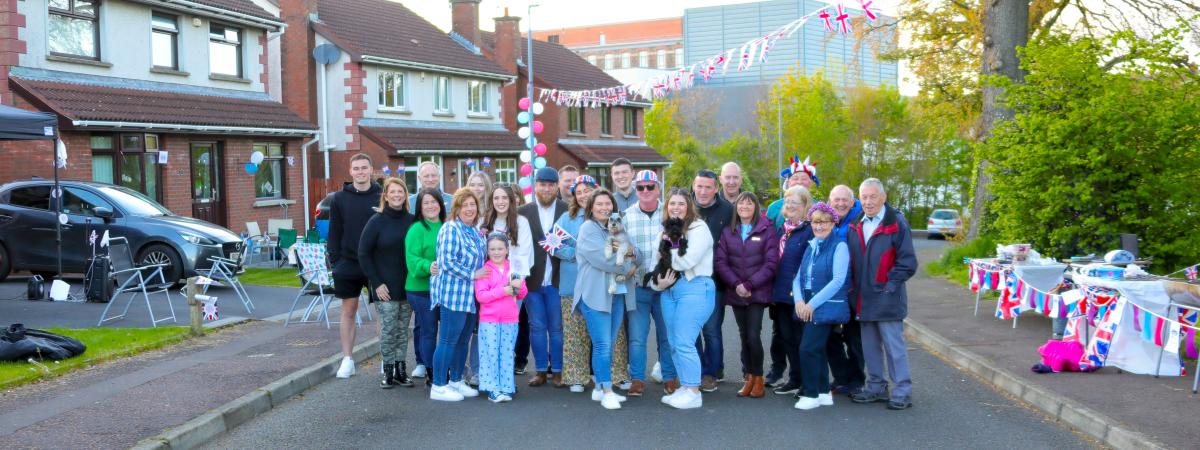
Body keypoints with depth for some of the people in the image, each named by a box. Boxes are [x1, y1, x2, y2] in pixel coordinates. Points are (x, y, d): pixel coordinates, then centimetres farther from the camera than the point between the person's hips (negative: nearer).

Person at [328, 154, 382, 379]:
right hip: (348, 265, 1)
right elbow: (334, 232, 4)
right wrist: (335, 261, -3)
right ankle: (347, 360, 15)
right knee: (348, 311, 7)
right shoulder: (340, 198, 3)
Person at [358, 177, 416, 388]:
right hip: (385, 287, -3)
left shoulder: (412, 221, 4)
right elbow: (363, 253, -5)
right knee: (388, 329, -3)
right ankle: (388, 371, 8)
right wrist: (376, 283, -10)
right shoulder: (377, 221, -5)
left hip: (408, 285, 3)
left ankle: (400, 369, 18)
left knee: (403, 329, 9)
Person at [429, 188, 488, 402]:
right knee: (448, 341, -4)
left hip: (470, 295, 9)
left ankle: (456, 381, 25)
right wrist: (472, 275, -16)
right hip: (453, 294, -9)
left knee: (463, 340, 14)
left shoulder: (475, 231, 16)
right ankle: (438, 387, 3)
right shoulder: (451, 229, -11)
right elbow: (447, 262, -18)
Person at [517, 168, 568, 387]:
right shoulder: (523, 212, 5)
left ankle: (558, 371, 15)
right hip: (532, 279, 1)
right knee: (537, 327, 8)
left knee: (557, 327, 5)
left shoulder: (568, 210, 2)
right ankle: (541, 370, 18)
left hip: (558, 278, -1)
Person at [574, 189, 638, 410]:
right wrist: (628, 268, -6)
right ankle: (607, 391, -3)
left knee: (608, 345, 10)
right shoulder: (588, 228, -5)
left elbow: (636, 257, 13)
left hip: (617, 293, 7)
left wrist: (630, 253, -11)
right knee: (602, 345, -8)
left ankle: (600, 388, 18)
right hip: (595, 294, -7)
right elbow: (602, 258, -18)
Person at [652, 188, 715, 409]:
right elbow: (658, 261, 14)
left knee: (684, 343, -10)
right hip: (669, 289, 8)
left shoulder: (698, 228, -7)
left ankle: (693, 392, 0)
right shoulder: (666, 230, 17)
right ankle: (684, 387, 22)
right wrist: (658, 281, -5)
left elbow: (688, 260, -20)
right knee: (675, 344, 11)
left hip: (694, 288, -8)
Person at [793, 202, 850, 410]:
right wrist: (799, 300, -6)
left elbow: (838, 281, -16)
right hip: (808, 307, 7)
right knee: (817, 350, 13)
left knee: (808, 348, -12)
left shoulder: (839, 246, -8)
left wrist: (813, 303, -17)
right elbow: (799, 277, 13)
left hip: (826, 306, -7)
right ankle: (824, 392, 24)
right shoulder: (811, 247, 14)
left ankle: (811, 394, 1)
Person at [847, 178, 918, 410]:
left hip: (887, 299, -6)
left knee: (894, 345, -2)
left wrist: (890, 284, -12)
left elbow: (908, 262, -9)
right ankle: (876, 387, 25)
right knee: (870, 346, 14)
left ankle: (902, 391, 7)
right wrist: (854, 286, 6)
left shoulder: (897, 224, -8)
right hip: (863, 299, 6)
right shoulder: (855, 226, 9)